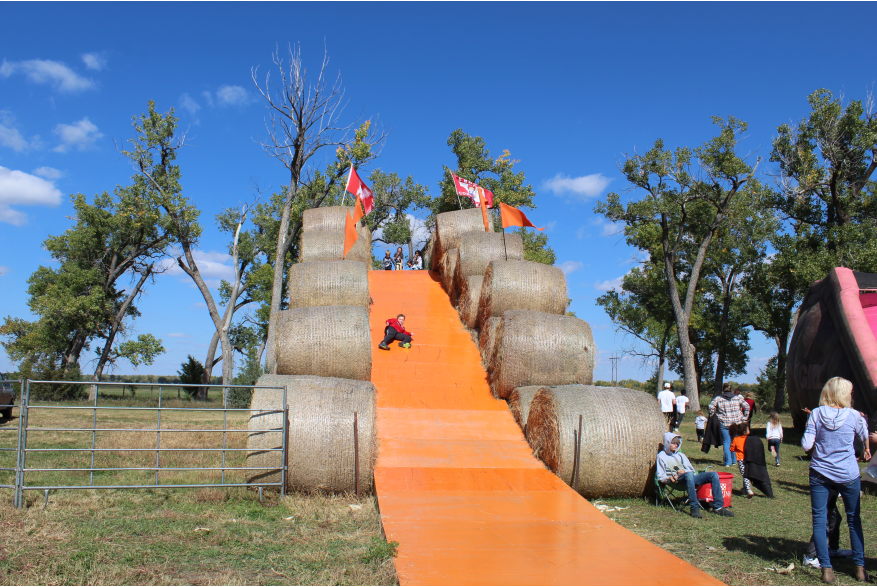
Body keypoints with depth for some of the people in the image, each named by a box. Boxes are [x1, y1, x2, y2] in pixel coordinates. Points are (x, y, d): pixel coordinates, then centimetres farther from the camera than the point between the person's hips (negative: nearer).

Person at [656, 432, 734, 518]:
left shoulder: (681, 455, 29)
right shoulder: (661, 456, 12)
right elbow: (660, 477, 5)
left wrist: (685, 471, 0)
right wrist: (669, 478, -17)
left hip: (691, 478, 6)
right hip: (677, 481, -6)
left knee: (713, 474, -15)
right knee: (689, 474, -40)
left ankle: (718, 507, -16)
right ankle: (694, 508, -38)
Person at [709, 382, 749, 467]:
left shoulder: (718, 398, 1)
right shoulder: (738, 397, 4)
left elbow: (711, 406, -9)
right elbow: (747, 406, -3)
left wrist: (713, 415, 4)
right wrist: (744, 418, 4)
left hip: (724, 424, -1)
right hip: (737, 423, 1)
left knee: (726, 442, 4)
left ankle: (727, 462, 1)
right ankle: (734, 460, 20)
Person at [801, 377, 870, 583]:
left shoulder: (816, 414, -8)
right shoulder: (854, 416, -7)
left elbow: (806, 445, -10)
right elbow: (866, 437, 13)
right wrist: (867, 450, 35)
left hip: (820, 474, 0)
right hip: (848, 475, 1)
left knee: (819, 520, 5)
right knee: (854, 519, 16)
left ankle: (826, 569, 2)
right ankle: (860, 568, 21)